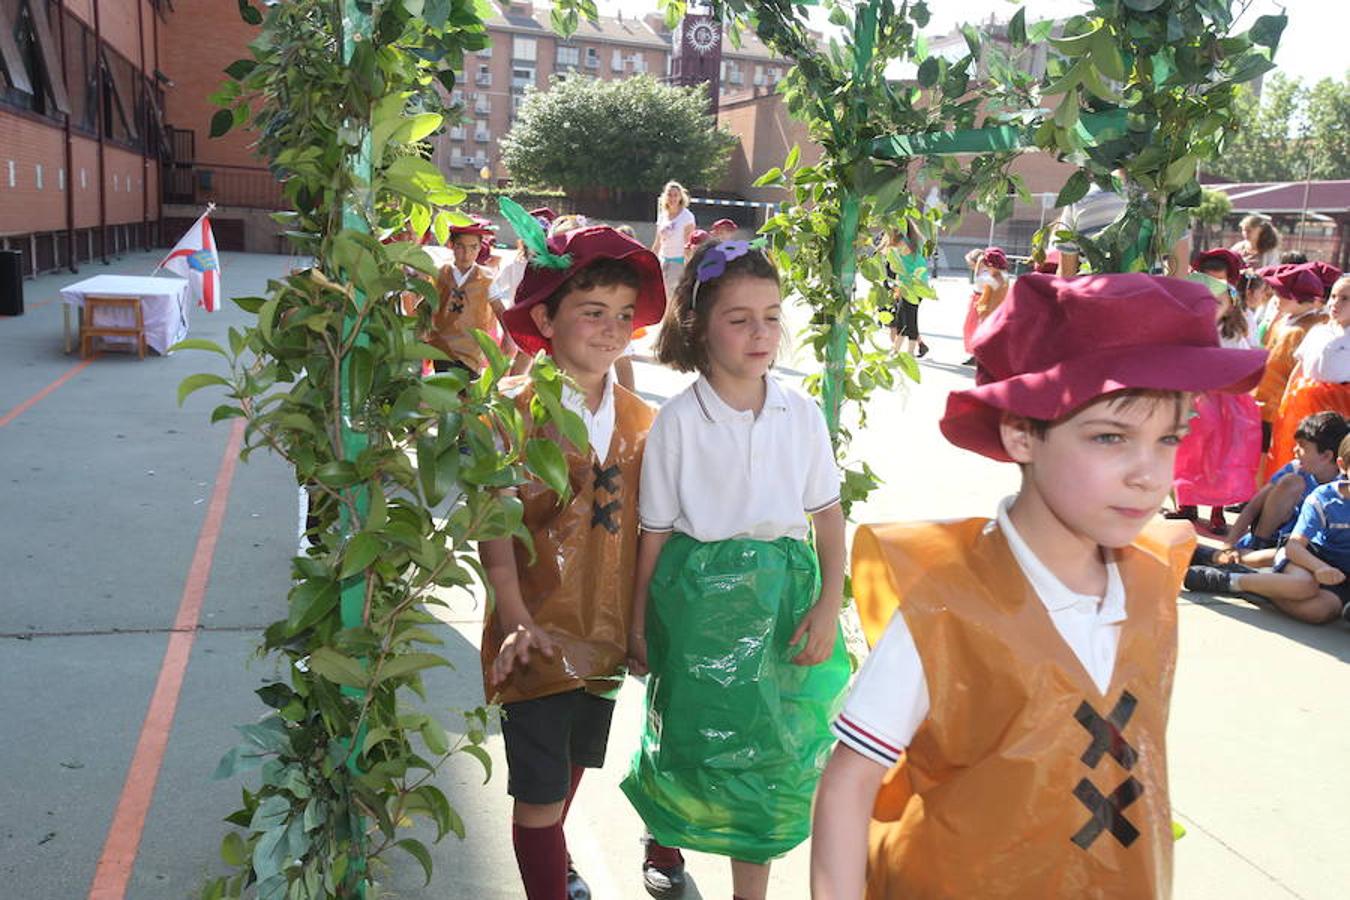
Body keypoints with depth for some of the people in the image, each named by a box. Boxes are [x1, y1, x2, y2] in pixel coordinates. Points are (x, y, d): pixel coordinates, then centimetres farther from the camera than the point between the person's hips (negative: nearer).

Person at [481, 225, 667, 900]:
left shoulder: (639, 420, 2)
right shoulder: (519, 413, -13)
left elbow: (642, 524, 7)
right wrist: (515, 620, -26)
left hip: (604, 633, 6)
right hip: (539, 635, -5)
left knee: (573, 767, 25)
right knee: (540, 788, 2)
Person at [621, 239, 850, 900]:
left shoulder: (801, 413, -2)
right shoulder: (678, 420, -8)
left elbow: (828, 512, 4)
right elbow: (656, 532, -3)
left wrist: (829, 603, -6)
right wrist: (639, 627, 1)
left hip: (783, 591, 2)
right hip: (699, 593, -2)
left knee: (768, 752, 9)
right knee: (694, 731, 12)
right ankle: (664, 838, 45)